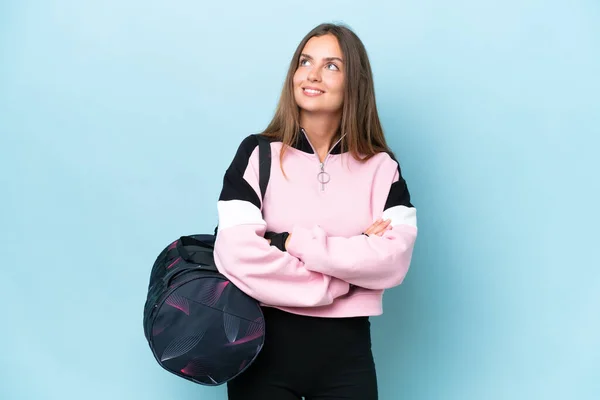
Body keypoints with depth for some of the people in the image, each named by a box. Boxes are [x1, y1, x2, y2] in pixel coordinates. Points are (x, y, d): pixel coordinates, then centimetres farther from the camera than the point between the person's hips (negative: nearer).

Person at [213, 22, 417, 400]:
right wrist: (347, 272, -13)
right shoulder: (257, 154, -2)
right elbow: (236, 255, -15)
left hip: (346, 354, 1)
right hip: (265, 348, -1)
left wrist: (292, 242, -17)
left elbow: (393, 260, -13)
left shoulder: (382, 168, 2)